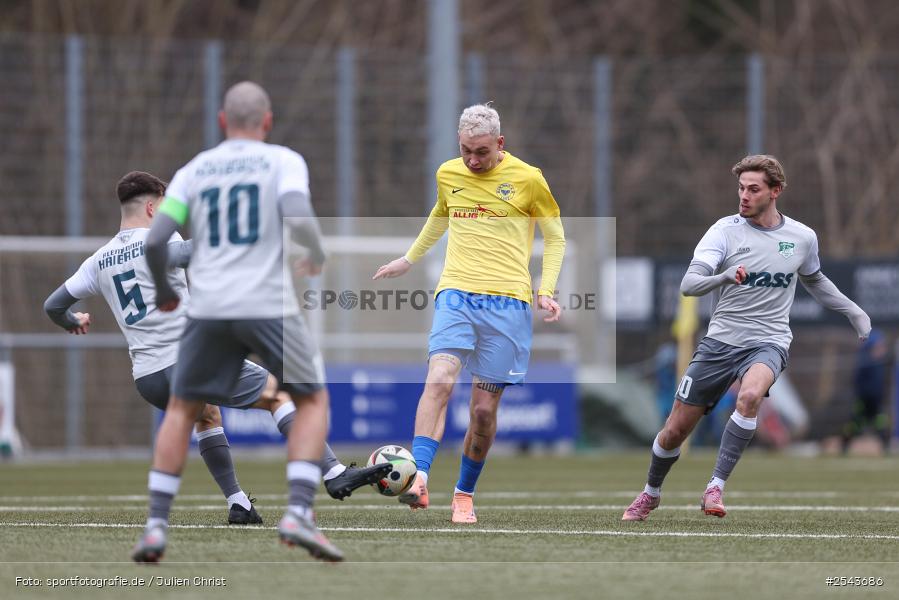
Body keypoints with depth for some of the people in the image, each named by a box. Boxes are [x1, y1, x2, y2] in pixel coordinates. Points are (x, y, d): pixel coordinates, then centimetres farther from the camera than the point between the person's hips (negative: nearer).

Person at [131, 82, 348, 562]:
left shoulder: (192, 171, 12)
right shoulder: (283, 162, 4)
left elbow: (155, 240, 4)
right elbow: (299, 219, -13)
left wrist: (163, 292, 22)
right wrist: (318, 257, 8)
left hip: (208, 307, 2)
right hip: (269, 304, -2)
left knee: (181, 409, 17)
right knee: (313, 400, 14)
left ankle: (156, 525, 6)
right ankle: (298, 514, -4)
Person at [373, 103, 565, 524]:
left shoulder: (527, 178, 1)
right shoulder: (448, 175, 10)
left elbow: (555, 237, 11)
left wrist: (546, 290, 0)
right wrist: (410, 259, 40)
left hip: (507, 300, -1)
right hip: (455, 294, 2)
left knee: (484, 408, -2)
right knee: (440, 378, -23)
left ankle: (464, 495, 17)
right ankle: (419, 481, -34)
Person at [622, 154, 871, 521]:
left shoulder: (803, 238, 3)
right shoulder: (726, 230, -5)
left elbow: (814, 281, 26)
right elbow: (688, 284, -17)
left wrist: (854, 312, 18)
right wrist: (723, 278, -37)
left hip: (768, 342, 0)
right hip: (721, 340, 0)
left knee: (750, 395, -36)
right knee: (675, 431, 2)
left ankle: (715, 488, -28)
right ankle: (651, 493, 33)